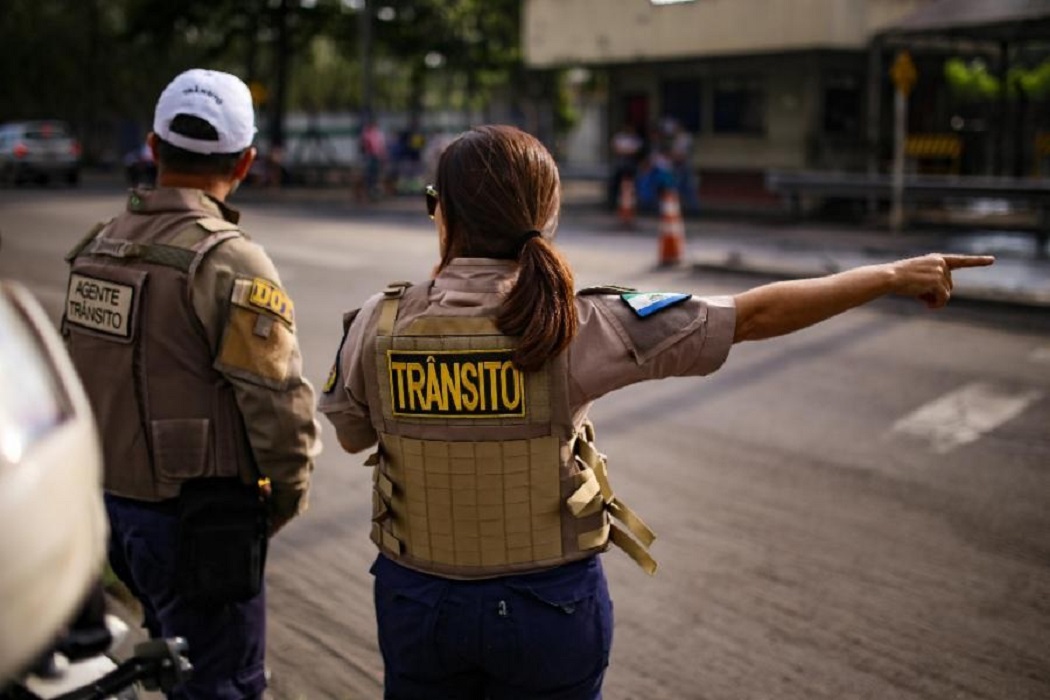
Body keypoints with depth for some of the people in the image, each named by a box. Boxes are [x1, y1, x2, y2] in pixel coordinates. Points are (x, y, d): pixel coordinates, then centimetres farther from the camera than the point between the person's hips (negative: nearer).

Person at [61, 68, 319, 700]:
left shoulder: (99, 246, 5)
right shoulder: (230, 262, -19)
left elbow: (75, 373, 9)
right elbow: (281, 403, -21)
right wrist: (287, 493, -4)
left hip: (112, 498, 8)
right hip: (198, 519, -8)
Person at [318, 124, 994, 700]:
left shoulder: (379, 324, -13)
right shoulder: (572, 327, -18)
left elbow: (350, 433, 6)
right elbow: (754, 315, -13)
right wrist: (892, 276, -2)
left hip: (418, 598, 1)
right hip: (550, 604, -1)